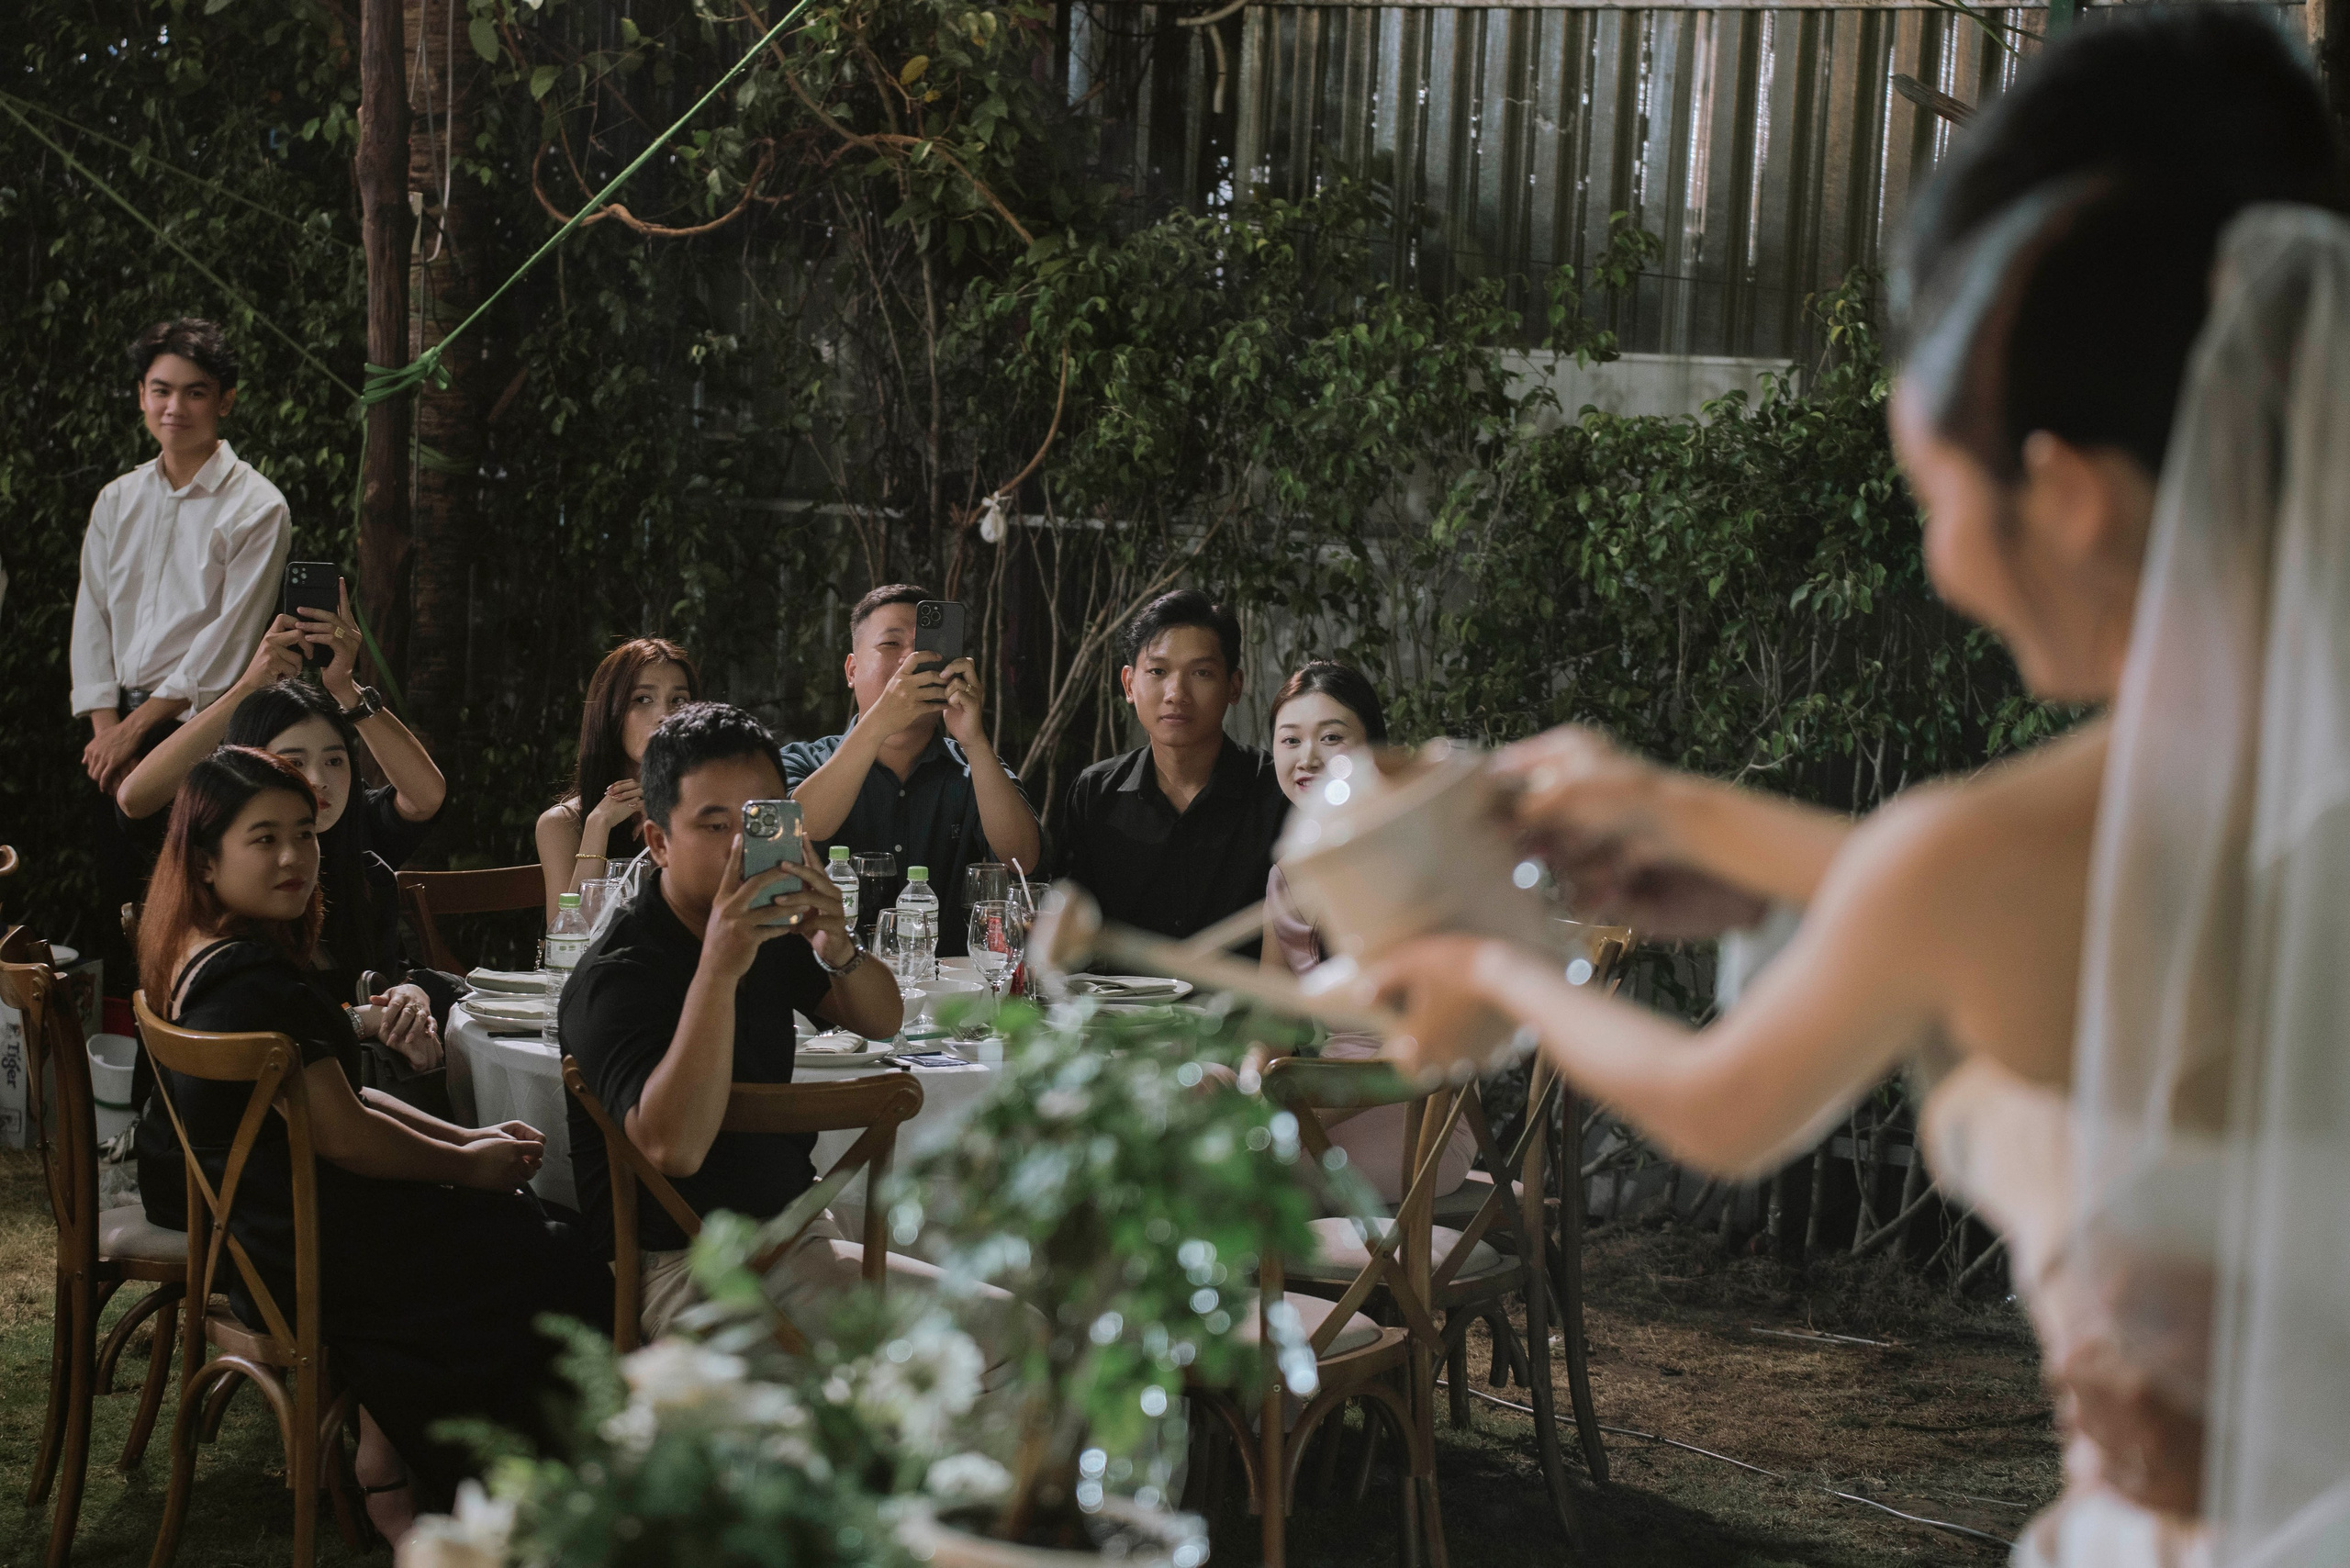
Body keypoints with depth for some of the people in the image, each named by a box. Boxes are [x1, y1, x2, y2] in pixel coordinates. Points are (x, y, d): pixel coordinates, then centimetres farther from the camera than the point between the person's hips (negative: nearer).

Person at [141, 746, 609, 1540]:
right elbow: (341, 1133, -21)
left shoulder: (200, 961, 9)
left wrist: (469, 1138, 6)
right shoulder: (253, 981, -23)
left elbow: (339, 1095, 13)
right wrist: (468, 1163, -6)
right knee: (568, 1283, 1)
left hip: (253, 1231, 10)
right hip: (312, 1259, -10)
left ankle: (386, 1461, 16)